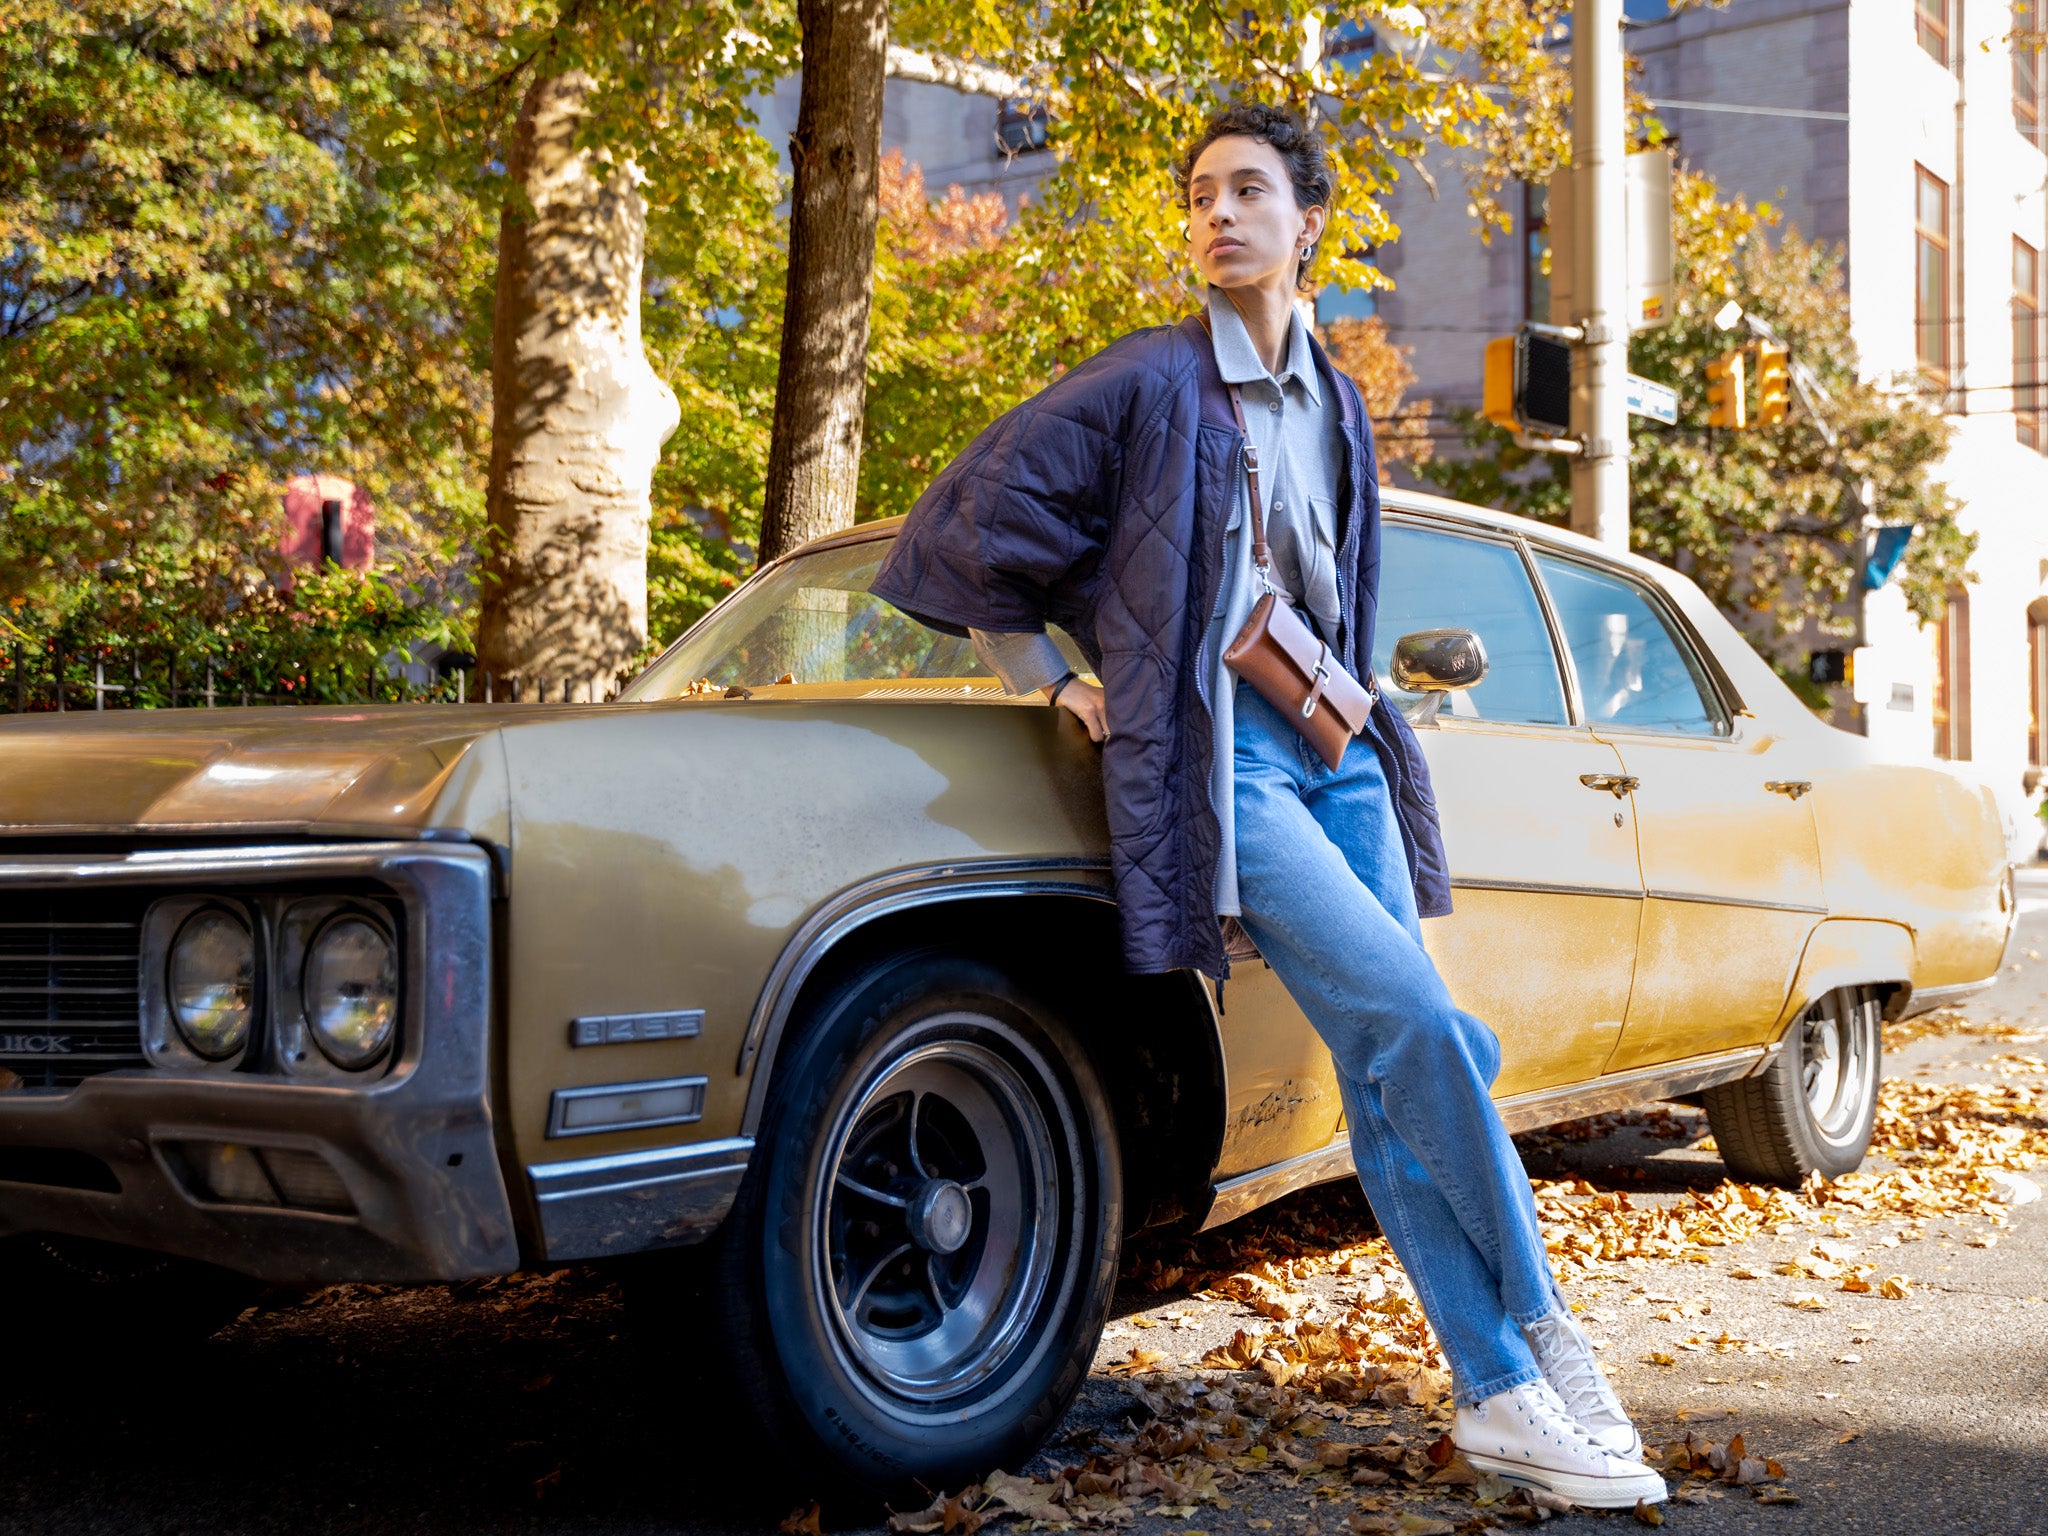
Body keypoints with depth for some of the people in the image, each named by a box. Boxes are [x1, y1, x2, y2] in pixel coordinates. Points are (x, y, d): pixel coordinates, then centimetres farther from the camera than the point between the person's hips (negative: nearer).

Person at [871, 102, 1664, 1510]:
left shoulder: (1337, 407, 16)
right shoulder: (1148, 381, -3)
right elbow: (967, 525, -2)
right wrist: (1051, 679, 1)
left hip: (1335, 750, 6)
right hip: (1217, 754, -6)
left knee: (1394, 1075, 2)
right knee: (1418, 1020, -18)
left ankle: (1501, 1395, 5)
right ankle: (1540, 1329, -3)